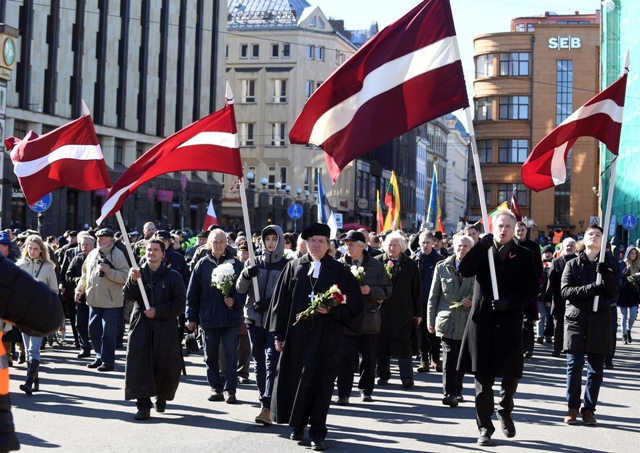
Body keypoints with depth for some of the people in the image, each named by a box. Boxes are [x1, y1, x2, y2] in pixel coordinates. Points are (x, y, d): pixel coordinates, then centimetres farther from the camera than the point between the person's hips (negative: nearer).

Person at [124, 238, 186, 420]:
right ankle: (143, 405, -7)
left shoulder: (173, 276, 3)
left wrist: (157, 311, -12)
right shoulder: (138, 273, 11)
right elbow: (128, 295, -3)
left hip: (165, 328, -1)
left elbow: (179, 304, -2)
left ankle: (161, 397, 29)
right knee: (139, 366, -9)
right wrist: (133, 281, -22)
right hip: (141, 325, 1)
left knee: (165, 367, 4)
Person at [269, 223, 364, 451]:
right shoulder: (293, 267, 6)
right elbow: (281, 301, 6)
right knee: (295, 380, 8)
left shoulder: (340, 271, 2)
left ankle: (317, 432, 7)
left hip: (327, 337, -2)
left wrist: (332, 310, -15)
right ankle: (298, 424, 27)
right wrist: (279, 335, 2)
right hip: (296, 334, 2)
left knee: (321, 383, 1)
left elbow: (353, 305, 1)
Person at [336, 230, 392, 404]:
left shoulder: (376, 266, 4)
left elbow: (386, 290, 3)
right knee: (346, 358, -5)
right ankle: (343, 394, 0)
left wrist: (370, 291, -13)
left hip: (368, 318, 1)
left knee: (368, 359, 9)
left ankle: (366, 390, 25)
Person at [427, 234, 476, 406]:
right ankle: (449, 393, -9)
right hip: (447, 320, -1)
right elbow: (433, 296, 8)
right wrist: (431, 321, 6)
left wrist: (473, 302, -11)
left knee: (461, 359, 12)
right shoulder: (442, 267, 5)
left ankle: (456, 391, 25)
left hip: (467, 322, 1)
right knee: (449, 358, -11)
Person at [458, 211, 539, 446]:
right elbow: (464, 271, -10)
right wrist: (482, 245, -17)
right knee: (483, 377, 1)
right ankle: (485, 427, 9)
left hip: (510, 322, 0)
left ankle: (505, 412, 34)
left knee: (511, 374, 6)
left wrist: (509, 301, -14)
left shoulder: (523, 256, 5)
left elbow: (532, 289, -1)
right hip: (483, 319, 0)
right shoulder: (482, 251, 7)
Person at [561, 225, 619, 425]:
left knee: (596, 369, 2)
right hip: (576, 320, -1)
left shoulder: (608, 264, 10)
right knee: (574, 367, -4)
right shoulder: (573, 264, 7)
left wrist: (606, 275, -18)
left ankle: (589, 409, 10)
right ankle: (573, 407, 8)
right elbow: (565, 291, -4)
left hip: (599, 322, 1)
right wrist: (593, 288, -16)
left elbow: (614, 293, 0)